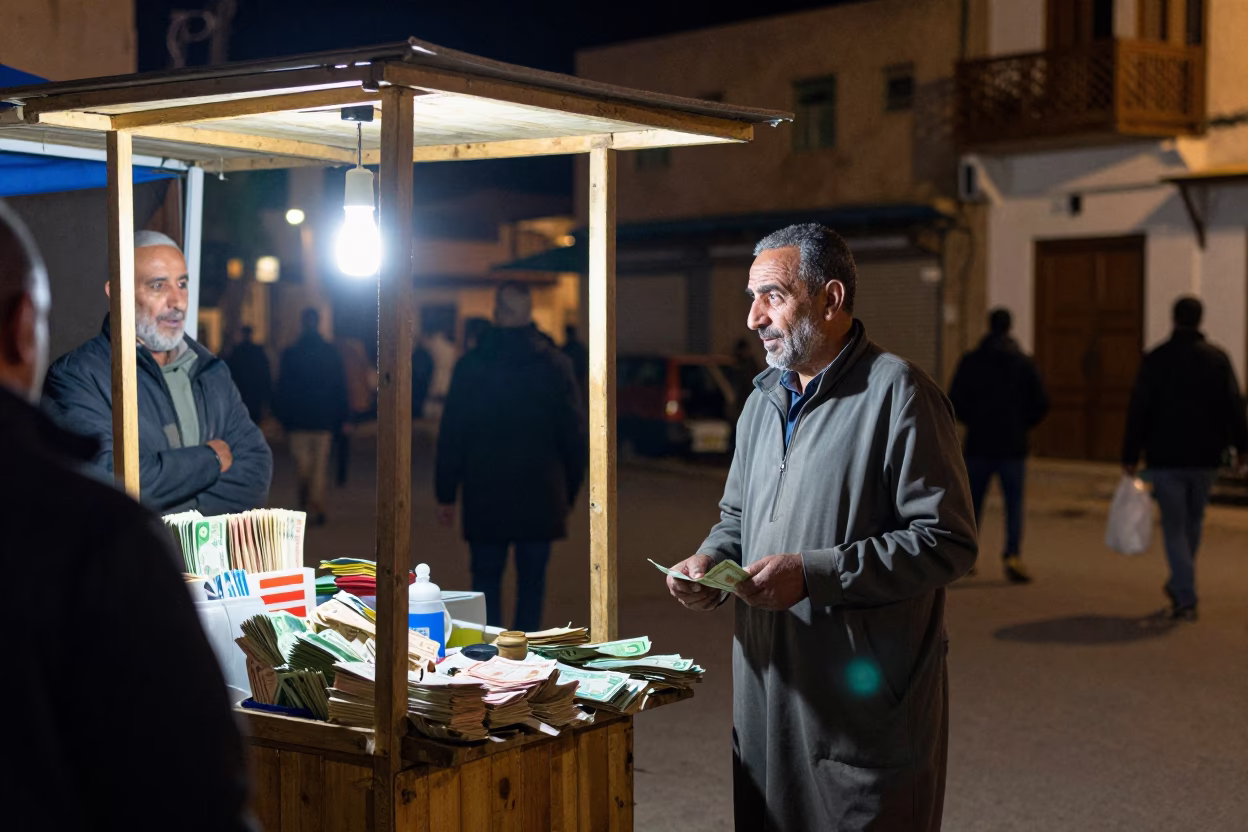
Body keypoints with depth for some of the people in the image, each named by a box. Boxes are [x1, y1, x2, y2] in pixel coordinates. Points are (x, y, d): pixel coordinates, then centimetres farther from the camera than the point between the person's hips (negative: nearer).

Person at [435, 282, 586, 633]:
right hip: (541, 497, 1)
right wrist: (568, 494, 9)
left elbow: (451, 436, -2)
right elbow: (574, 435, 1)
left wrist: (446, 495, 5)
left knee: (486, 578, 9)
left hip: (485, 497, -1)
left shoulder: (470, 365, -3)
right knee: (531, 582, 9)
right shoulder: (555, 364, 0)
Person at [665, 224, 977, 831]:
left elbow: (947, 542, -17)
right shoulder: (763, 400, 16)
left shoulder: (898, 393, -11)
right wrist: (711, 560, 3)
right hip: (767, 692, 8)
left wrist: (813, 573, -21)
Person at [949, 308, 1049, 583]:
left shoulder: (971, 361, -2)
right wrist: (1021, 425, 12)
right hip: (1012, 446, 0)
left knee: (973, 501, 13)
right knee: (1014, 503, 3)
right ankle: (1013, 555, -11)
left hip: (978, 444, 0)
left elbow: (955, 401, -5)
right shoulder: (1024, 363, 1)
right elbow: (1041, 403, -2)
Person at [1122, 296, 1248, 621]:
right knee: (1193, 521, 19)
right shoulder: (1217, 358, 1)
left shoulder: (1155, 360, -3)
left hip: (1165, 458, -2)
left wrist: (1130, 456, -1)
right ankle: (1179, 586, 30)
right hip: (1205, 457, 2)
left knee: (1174, 527, 2)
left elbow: (1138, 410, -5)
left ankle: (1186, 600, -6)